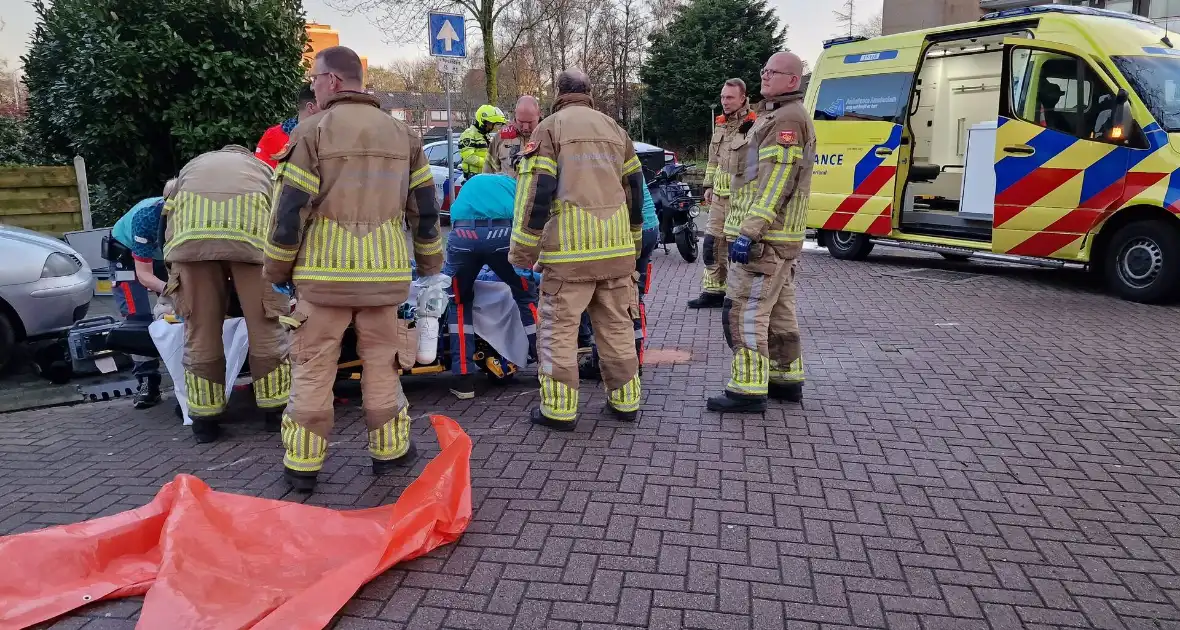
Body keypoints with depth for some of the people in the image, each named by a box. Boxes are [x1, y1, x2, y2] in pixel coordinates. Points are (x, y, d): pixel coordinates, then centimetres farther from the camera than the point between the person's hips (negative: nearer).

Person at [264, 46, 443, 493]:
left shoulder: (312, 131, -5)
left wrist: (276, 269, 5)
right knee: (381, 365, 13)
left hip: (323, 273, -3)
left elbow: (290, 209, -7)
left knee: (313, 369, 7)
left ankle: (303, 464, 13)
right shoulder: (402, 134, 9)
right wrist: (430, 261, 21)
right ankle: (389, 450, 21)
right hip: (383, 273, 3)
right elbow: (424, 207, 11)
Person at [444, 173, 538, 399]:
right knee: (526, 296, 20)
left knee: (459, 303, 22)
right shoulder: (514, 185, 35)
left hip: (462, 234, 1)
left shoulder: (469, 184, 41)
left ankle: (464, 379, 16)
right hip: (504, 233, -1)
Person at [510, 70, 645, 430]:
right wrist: (634, 239, 29)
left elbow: (536, 189, -9)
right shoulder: (614, 129, 17)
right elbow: (634, 188, 20)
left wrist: (523, 248, -5)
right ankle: (625, 401, 20)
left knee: (558, 327, 3)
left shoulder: (551, 127, 1)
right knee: (616, 325, 13)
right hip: (616, 246, 5)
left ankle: (559, 409, 5)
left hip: (570, 249, -5)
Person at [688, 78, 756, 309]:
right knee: (712, 244, 11)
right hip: (719, 197, 8)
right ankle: (713, 291, 22)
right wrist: (708, 186, 19)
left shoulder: (754, 126, -13)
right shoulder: (720, 124, 13)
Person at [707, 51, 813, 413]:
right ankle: (787, 381, 23)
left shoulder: (788, 119, -13)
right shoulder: (774, 116, 22)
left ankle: (748, 391, -7)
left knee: (744, 312, -10)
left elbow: (776, 184, -22)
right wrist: (749, 229, 24)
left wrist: (749, 232, -26)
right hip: (780, 237, 11)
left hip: (764, 238, -11)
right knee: (778, 312, 14)